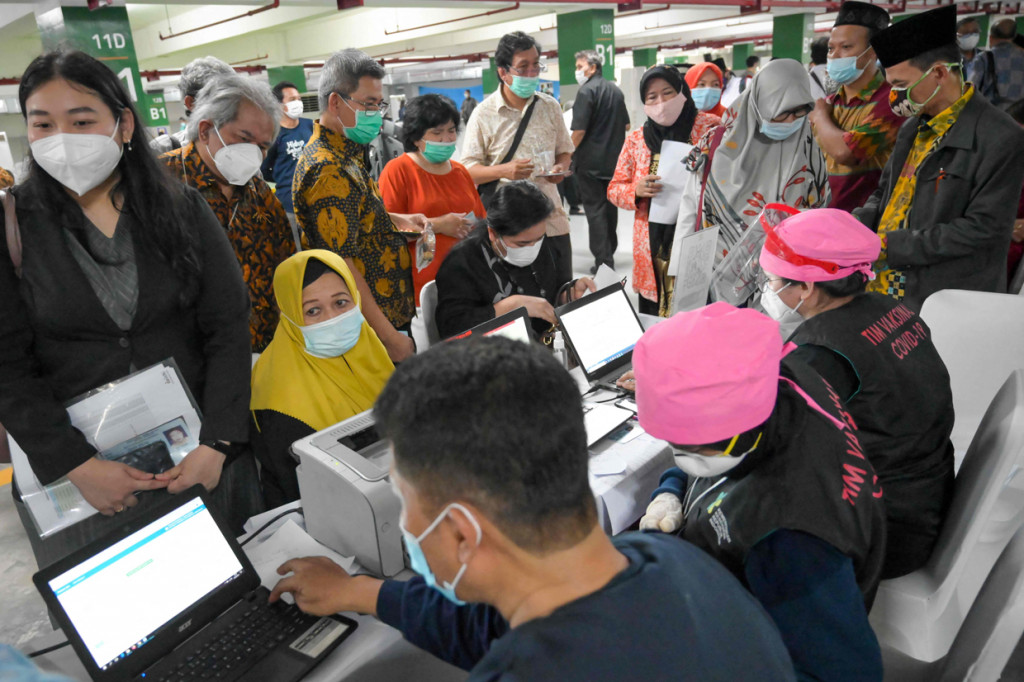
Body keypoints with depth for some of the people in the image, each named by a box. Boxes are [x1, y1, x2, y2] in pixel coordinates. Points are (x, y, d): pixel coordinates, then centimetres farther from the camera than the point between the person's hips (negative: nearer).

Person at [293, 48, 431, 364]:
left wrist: (396, 220, 11)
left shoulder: (347, 154, 10)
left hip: (392, 312, 10)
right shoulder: (328, 170, -22)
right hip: (372, 329, -10)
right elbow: (340, 266, -27)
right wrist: (390, 337, -24)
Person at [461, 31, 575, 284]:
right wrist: (503, 171, -22)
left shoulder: (550, 106, 7)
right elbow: (468, 170, -4)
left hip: (552, 220, 3)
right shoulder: (483, 114, -4)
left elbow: (564, 150, 17)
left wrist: (560, 167, -6)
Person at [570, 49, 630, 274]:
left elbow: (579, 131, -19)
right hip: (614, 160, 8)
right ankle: (610, 252, 27)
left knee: (595, 209, -4)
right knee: (610, 206, 16)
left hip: (590, 161, -7)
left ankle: (603, 260, -5)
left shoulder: (587, 91, -13)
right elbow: (626, 125, 18)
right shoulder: (615, 90, 11)